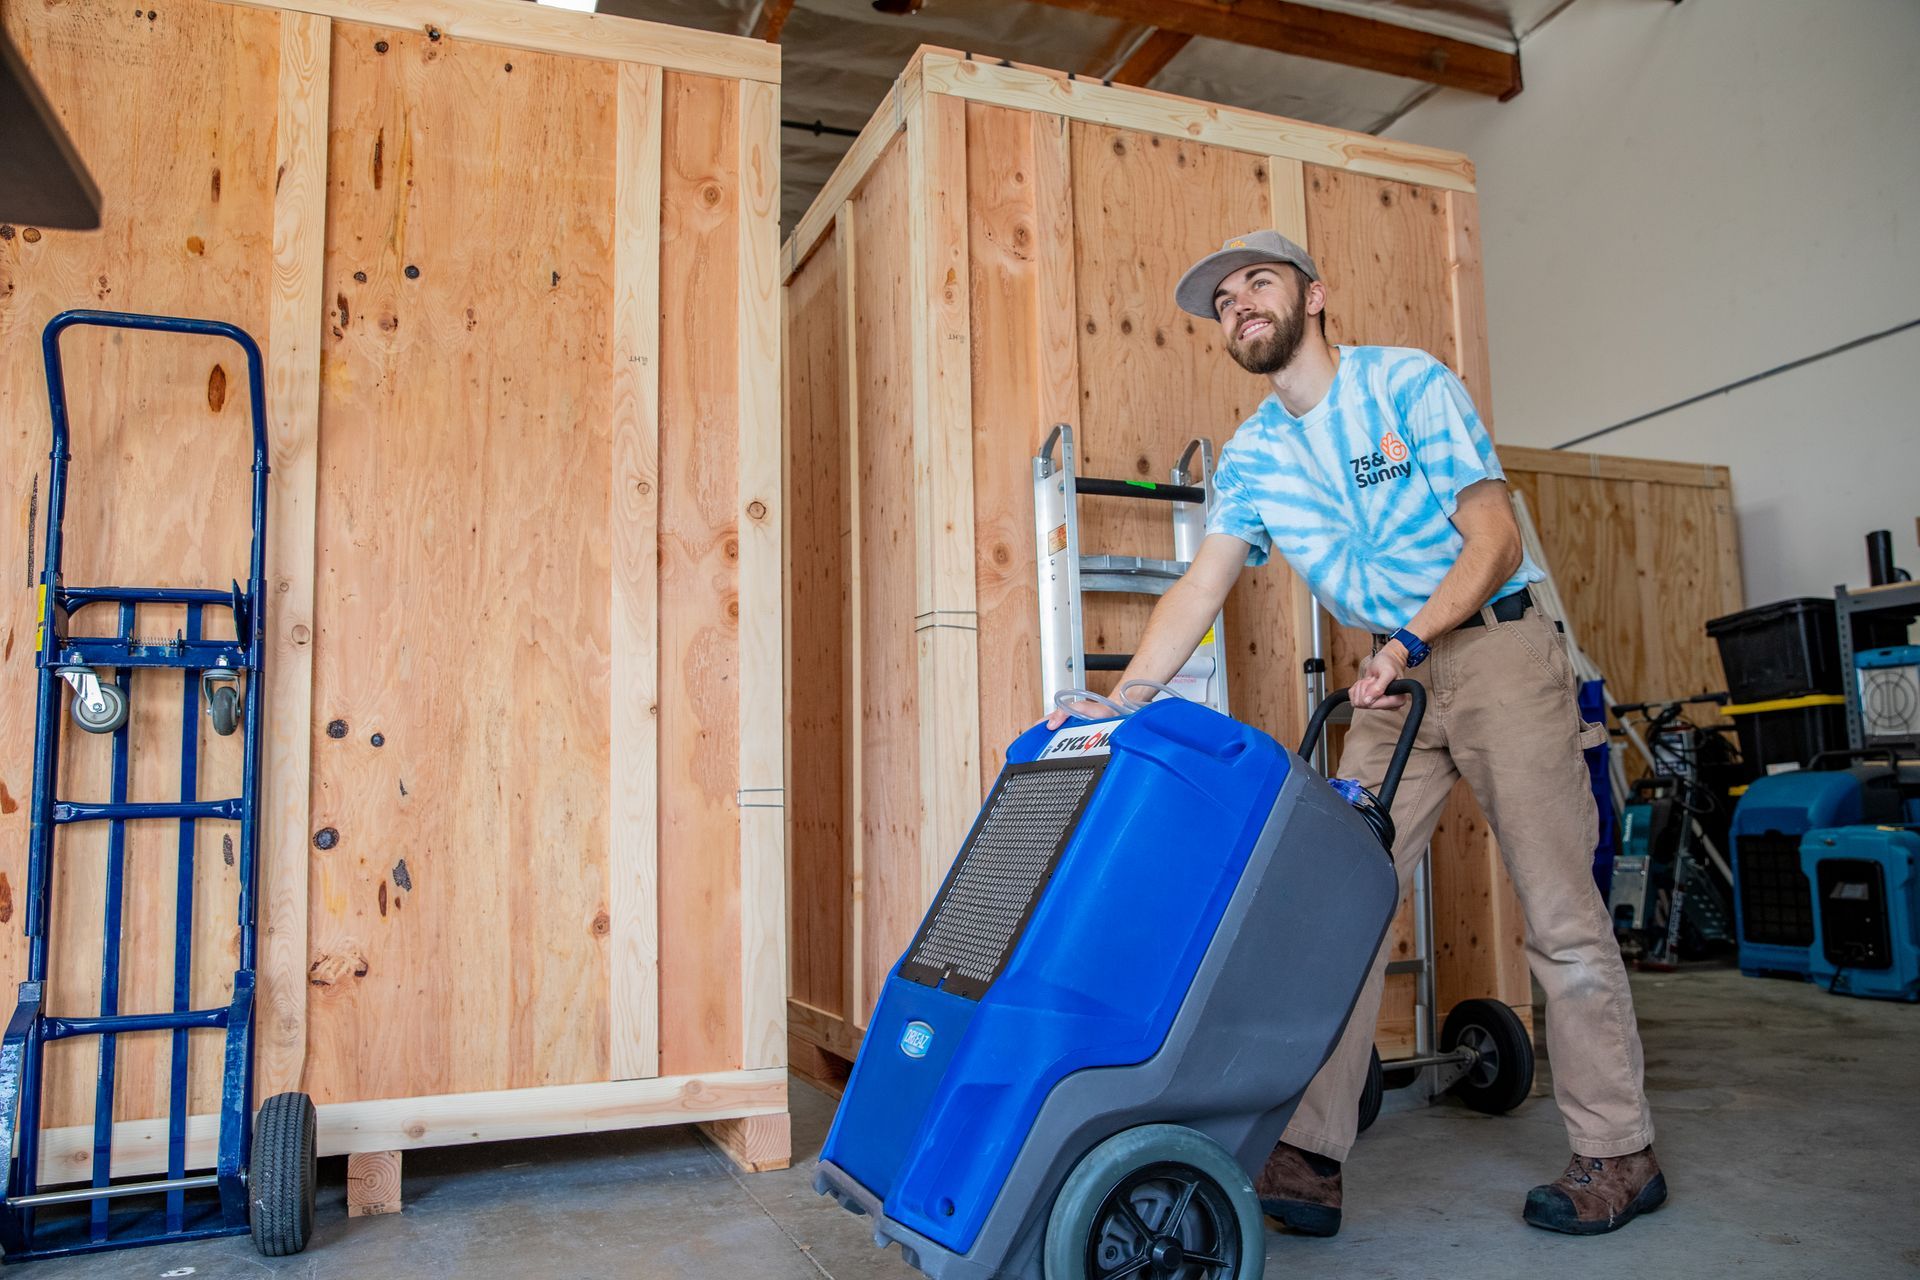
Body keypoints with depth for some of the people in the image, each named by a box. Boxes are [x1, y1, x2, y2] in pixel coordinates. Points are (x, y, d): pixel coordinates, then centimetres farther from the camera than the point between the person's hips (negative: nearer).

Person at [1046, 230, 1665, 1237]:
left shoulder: (1409, 383, -10)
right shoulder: (1251, 455, 4)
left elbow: (1494, 536, -13)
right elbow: (1201, 585, -2)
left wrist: (1410, 640, -28)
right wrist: (1122, 700, -15)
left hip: (1499, 648, -4)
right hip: (1395, 677, 5)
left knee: (1560, 908, -2)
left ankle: (1617, 1155, 13)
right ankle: (1310, 1155, 2)